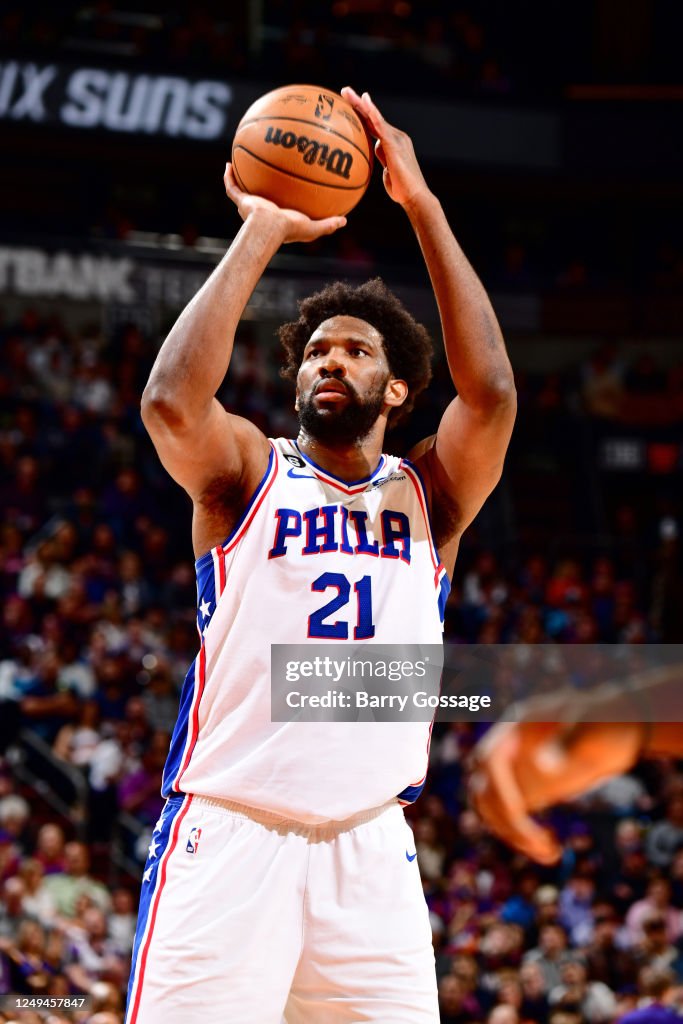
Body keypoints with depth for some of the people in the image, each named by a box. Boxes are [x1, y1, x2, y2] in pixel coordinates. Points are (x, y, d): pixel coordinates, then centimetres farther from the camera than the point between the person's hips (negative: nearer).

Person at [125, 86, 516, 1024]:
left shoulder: (429, 495, 11)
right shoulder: (248, 475, 7)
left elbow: (491, 394, -8)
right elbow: (170, 402, -15)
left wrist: (422, 205, -9)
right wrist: (262, 234, -10)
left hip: (370, 847, 2)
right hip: (227, 834, -2)